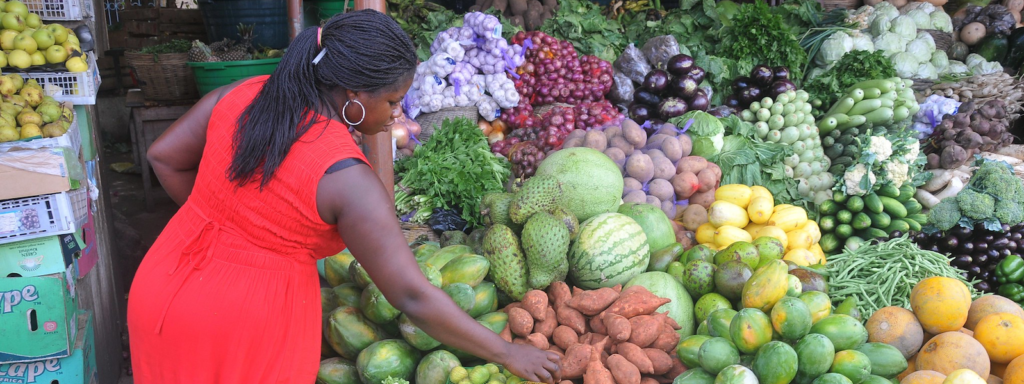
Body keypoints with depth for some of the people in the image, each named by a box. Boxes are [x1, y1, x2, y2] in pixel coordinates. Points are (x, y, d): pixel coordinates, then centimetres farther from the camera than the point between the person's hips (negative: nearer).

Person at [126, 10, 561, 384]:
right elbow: (412, 298, -21)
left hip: (160, 296, 6)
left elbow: (165, 157, 7)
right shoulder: (347, 179, -24)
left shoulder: (240, 96, -7)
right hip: (244, 333, -6)